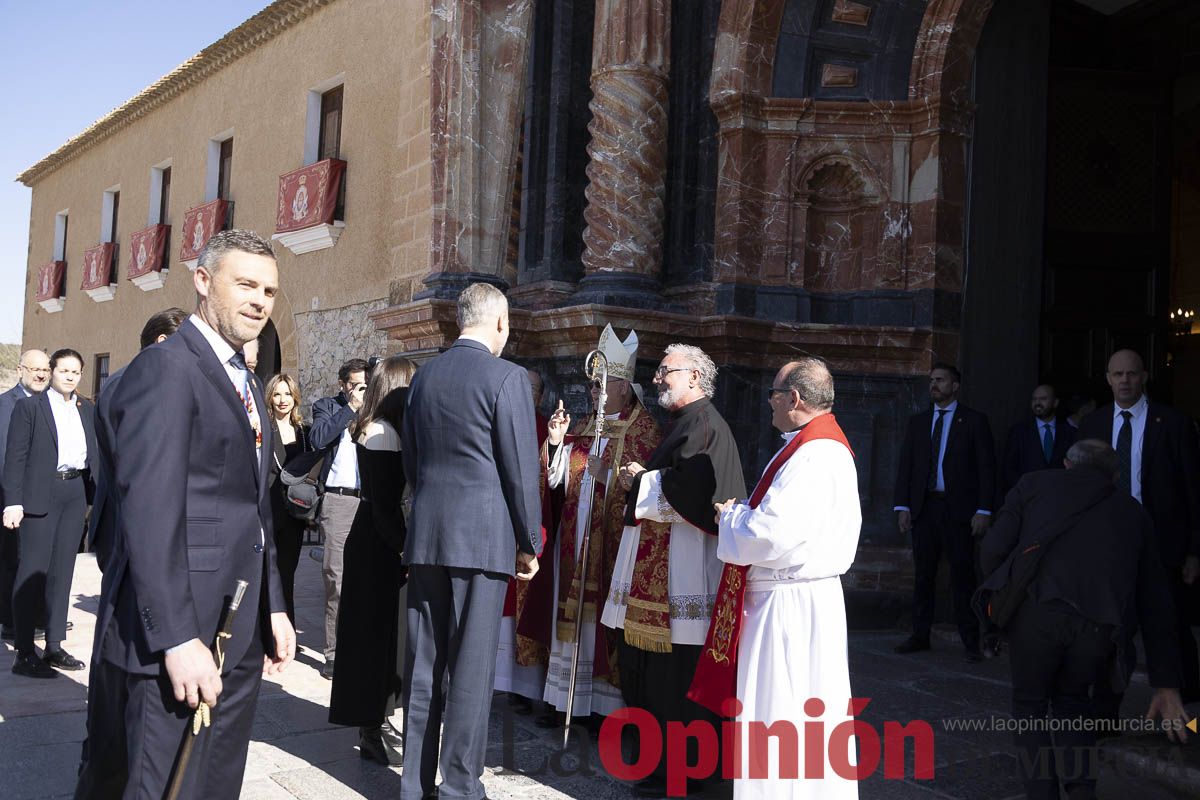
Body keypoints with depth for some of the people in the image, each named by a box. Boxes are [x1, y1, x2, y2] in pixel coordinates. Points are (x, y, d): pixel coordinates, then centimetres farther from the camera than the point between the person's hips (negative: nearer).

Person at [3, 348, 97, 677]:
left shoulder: (87, 410, 12)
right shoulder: (29, 407, -2)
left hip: (76, 493, 5)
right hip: (41, 495, -5)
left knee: (63, 570, 9)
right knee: (33, 571, -4)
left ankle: (54, 647, 17)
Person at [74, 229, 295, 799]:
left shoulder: (247, 384, 18)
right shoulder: (165, 368, -12)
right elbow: (149, 512, -21)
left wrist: (273, 607, 16)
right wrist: (177, 639, -24)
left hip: (239, 637, 9)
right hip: (176, 635, -9)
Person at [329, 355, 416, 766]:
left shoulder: (381, 431, 11)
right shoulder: (382, 434, -17)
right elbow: (385, 503, -21)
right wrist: (404, 550, -21)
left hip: (376, 541, 9)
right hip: (379, 546, -9)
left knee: (383, 632, 15)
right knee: (380, 632, -2)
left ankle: (376, 720, 26)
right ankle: (371, 732, 7)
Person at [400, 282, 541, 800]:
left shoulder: (424, 376, 10)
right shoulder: (506, 378, -9)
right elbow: (521, 470, -9)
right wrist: (528, 543, 0)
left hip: (425, 534, 6)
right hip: (483, 536, -6)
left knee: (422, 661, 11)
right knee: (471, 666, 1)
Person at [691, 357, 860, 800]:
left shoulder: (815, 456, -21)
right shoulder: (817, 444, 13)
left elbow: (770, 535, -27)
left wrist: (730, 516, -9)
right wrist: (744, 513, 3)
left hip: (790, 606, -10)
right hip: (788, 598, 10)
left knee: (780, 715, 0)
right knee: (799, 715, 19)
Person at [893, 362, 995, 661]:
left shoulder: (974, 421, 3)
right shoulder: (918, 422, 14)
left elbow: (986, 467, -1)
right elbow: (905, 465, 11)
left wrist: (983, 510, -9)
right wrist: (902, 506, 2)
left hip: (958, 510, -4)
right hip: (923, 508, 4)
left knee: (962, 575, -2)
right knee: (922, 575, 7)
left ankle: (971, 641, 4)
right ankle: (920, 635, 14)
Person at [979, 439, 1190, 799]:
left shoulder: (1035, 484, 24)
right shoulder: (1131, 511, 31)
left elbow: (993, 549, 12)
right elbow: (1155, 602, 29)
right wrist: (1166, 684, 31)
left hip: (1037, 608, -2)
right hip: (1100, 622, 2)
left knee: (1031, 703, 23)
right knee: (1071, 697, 30)